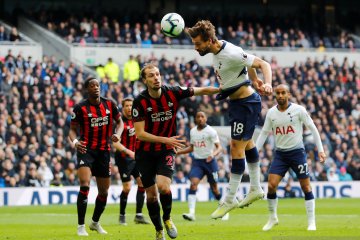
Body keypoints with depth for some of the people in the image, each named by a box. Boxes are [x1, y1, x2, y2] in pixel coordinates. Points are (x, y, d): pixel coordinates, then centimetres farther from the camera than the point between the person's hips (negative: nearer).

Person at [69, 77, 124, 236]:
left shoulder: (109, 104, 3)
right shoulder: (80, 108, -7)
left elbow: (119, 122, 13)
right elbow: (72, 129, -1)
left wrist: (118, 133, -8)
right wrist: (75, 141, -23)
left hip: (103, 151, 4)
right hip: (86, 150, -4)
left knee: (104, 191, 12)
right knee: (84, 185, -23)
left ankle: (95, 222, 35)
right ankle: (81, 226, -16)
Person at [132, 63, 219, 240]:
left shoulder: (173, 93, -9)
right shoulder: (140, 102, -15)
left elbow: (201, 91, 1)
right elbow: (140, 134, -17)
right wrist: (166, 140, -26)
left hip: (166, 151, 0)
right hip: (145, 153, 0)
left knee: (163, 186, -21)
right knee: (151, 194, 4)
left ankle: (167, 218, 7)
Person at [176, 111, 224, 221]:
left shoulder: (211, 131, -8)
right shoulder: (192, 131, 9)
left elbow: (219, 147, -13)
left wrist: (213, 154, -33)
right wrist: (177, 152, 14)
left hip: (209, 162, -4)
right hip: (197, 162, 4)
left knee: (214, 188, 5)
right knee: (193, 184, -17)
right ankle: (191, 213, -26)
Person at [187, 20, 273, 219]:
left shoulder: (231, 54, -28)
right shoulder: (217, 50, -1)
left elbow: (264, 64, -25)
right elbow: (247, 60, 15)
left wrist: (267, 84, -41)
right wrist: (254, 80, 21)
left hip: (246, 103, -11)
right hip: (238, 102, 11)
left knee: (237, 146, -9)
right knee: (246, 142, 21)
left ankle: (230, 199, -3)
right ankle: (255, 189, 36)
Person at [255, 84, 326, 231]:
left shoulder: (299, 110, -9)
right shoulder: (271, 113, 1)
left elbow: (312, 129, -3)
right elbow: (264, 133, 10)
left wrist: (320, 150, -5)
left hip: (297, 152, -3)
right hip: (280, 154, 3)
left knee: (306, 187, -2)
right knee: (271, 185, -9)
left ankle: (311, 222, 7)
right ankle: (272, 218, 9)